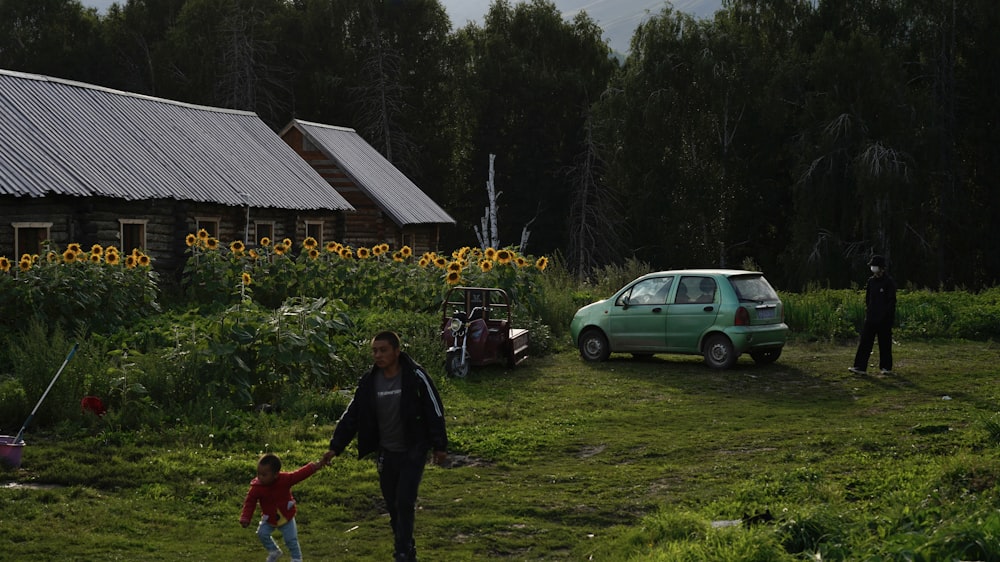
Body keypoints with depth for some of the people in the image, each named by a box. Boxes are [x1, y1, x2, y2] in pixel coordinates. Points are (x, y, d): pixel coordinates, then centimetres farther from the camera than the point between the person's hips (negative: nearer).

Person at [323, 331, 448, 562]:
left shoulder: (416, 376, -13)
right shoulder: (369, 381, -1)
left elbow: (434, 411, -8)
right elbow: (352, 415, 4)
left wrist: (439, 446, -8)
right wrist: (335, 447, 0)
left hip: (413, 451, -4)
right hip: (386, 453, 4)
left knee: (405, 502, -12)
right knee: (393, 505, 9)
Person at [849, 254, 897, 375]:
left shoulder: (889, 282, -7)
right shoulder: (871, 281, 12)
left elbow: (891, 302, -9)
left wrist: (884, 315, -14)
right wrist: (868, 310, 11)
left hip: (884, 319, -5)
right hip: (871, 317, 5)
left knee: (885, 343, 3)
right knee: (864, 341, -3)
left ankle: (886, 367, 15)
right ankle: (860, 367, -6)